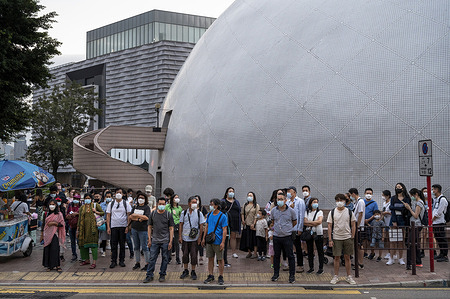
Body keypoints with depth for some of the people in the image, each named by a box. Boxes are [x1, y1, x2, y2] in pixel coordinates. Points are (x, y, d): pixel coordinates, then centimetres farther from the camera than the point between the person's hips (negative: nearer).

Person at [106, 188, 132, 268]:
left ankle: (121, 261, 13)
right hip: (113, 226, 1)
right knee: (113, 244, 0)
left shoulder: (126, 204, 4)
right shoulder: (111, 204, 8)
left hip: (123, 227, -1)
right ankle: (113, 261, 6)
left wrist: (127, 226, -7)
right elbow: (108, 215, 6)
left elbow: (129, 215, 1)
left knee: (122, 244, 4)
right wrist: (108, 227, -1)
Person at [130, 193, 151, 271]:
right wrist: (139, 219, -11)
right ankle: (137, 263, 19)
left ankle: (147, 264, 1)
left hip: (143, 230, -5)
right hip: (134, 229, 5)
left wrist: (136, 215, -11)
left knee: (144, 247, -4)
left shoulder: (147, 207, -2)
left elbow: (147, 217, -16)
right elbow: (130, 217, 4)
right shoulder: (135, 207, 12)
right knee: (136, 247, 10)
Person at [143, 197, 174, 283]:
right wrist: (149, 239, 4)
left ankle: (162, 275, 17)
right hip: (155, 241, 1)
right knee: (152, 258, 1)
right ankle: (149, 276, 8)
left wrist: (170, 241, -6)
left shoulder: (169, 215, 1)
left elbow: (171, 229, 1)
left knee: (165, 259, 5)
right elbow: (150, 227, 10)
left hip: (165, 241, -1)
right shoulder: (153, 214, 5)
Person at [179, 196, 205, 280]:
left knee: (194, 255, 0)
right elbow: (181, 225, 7)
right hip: (185, 238, 2)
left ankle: (193, 272, 14)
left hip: (194, 238, -2)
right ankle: (185, 271, 22)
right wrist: (180, 236, 2)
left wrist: (200, 237, -3)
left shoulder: (199, 213, -2)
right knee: (185, 254, 8)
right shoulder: (184, 213, 2)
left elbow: (201, 226, 0)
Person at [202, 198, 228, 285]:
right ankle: (210, 276, 21)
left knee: (220, 259, 3)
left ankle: (220, 277, 13)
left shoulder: (222, 216, -9)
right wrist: (204, 238, 14)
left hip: (218, 241, -5)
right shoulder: (209, 215, 7)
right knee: (210, 258, 10)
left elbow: (224, 230, -10)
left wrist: (223, 242, -15)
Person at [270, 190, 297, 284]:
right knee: (276, 255, 11)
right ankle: (276, 274, 23)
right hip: (276, 237, 3)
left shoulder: (291, 211, -5)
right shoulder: (273, 211, 3)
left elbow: (295, 222, 9)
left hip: (287, 237, -3)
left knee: (290, 256, 1)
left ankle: (292, 275, 11)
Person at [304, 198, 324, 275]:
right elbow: (305, 222, -5)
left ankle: (321, 268, 8)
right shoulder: (307, 212, 7)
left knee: (320, 251, 1)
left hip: (318, 233, -2)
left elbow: (319, 221, -13)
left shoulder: (320, 212, 2)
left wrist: (309, 222, -10)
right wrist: (314, 224, -14)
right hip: (309, 233, 2)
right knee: (310, 251, 7)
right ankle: (311, 268, 17)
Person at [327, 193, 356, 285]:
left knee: (347, 257, 6)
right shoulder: (332, 212, 1)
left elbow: (353, 225, 6)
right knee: (337, 257, 3)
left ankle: (349, 276, 15)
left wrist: (352, 237, -1)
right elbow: (329, 226, 1)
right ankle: (336, 276, 12)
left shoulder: (349, 212, 2)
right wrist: (330, 239, -5)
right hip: (336, 238, 0)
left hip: (347, 237, 1)